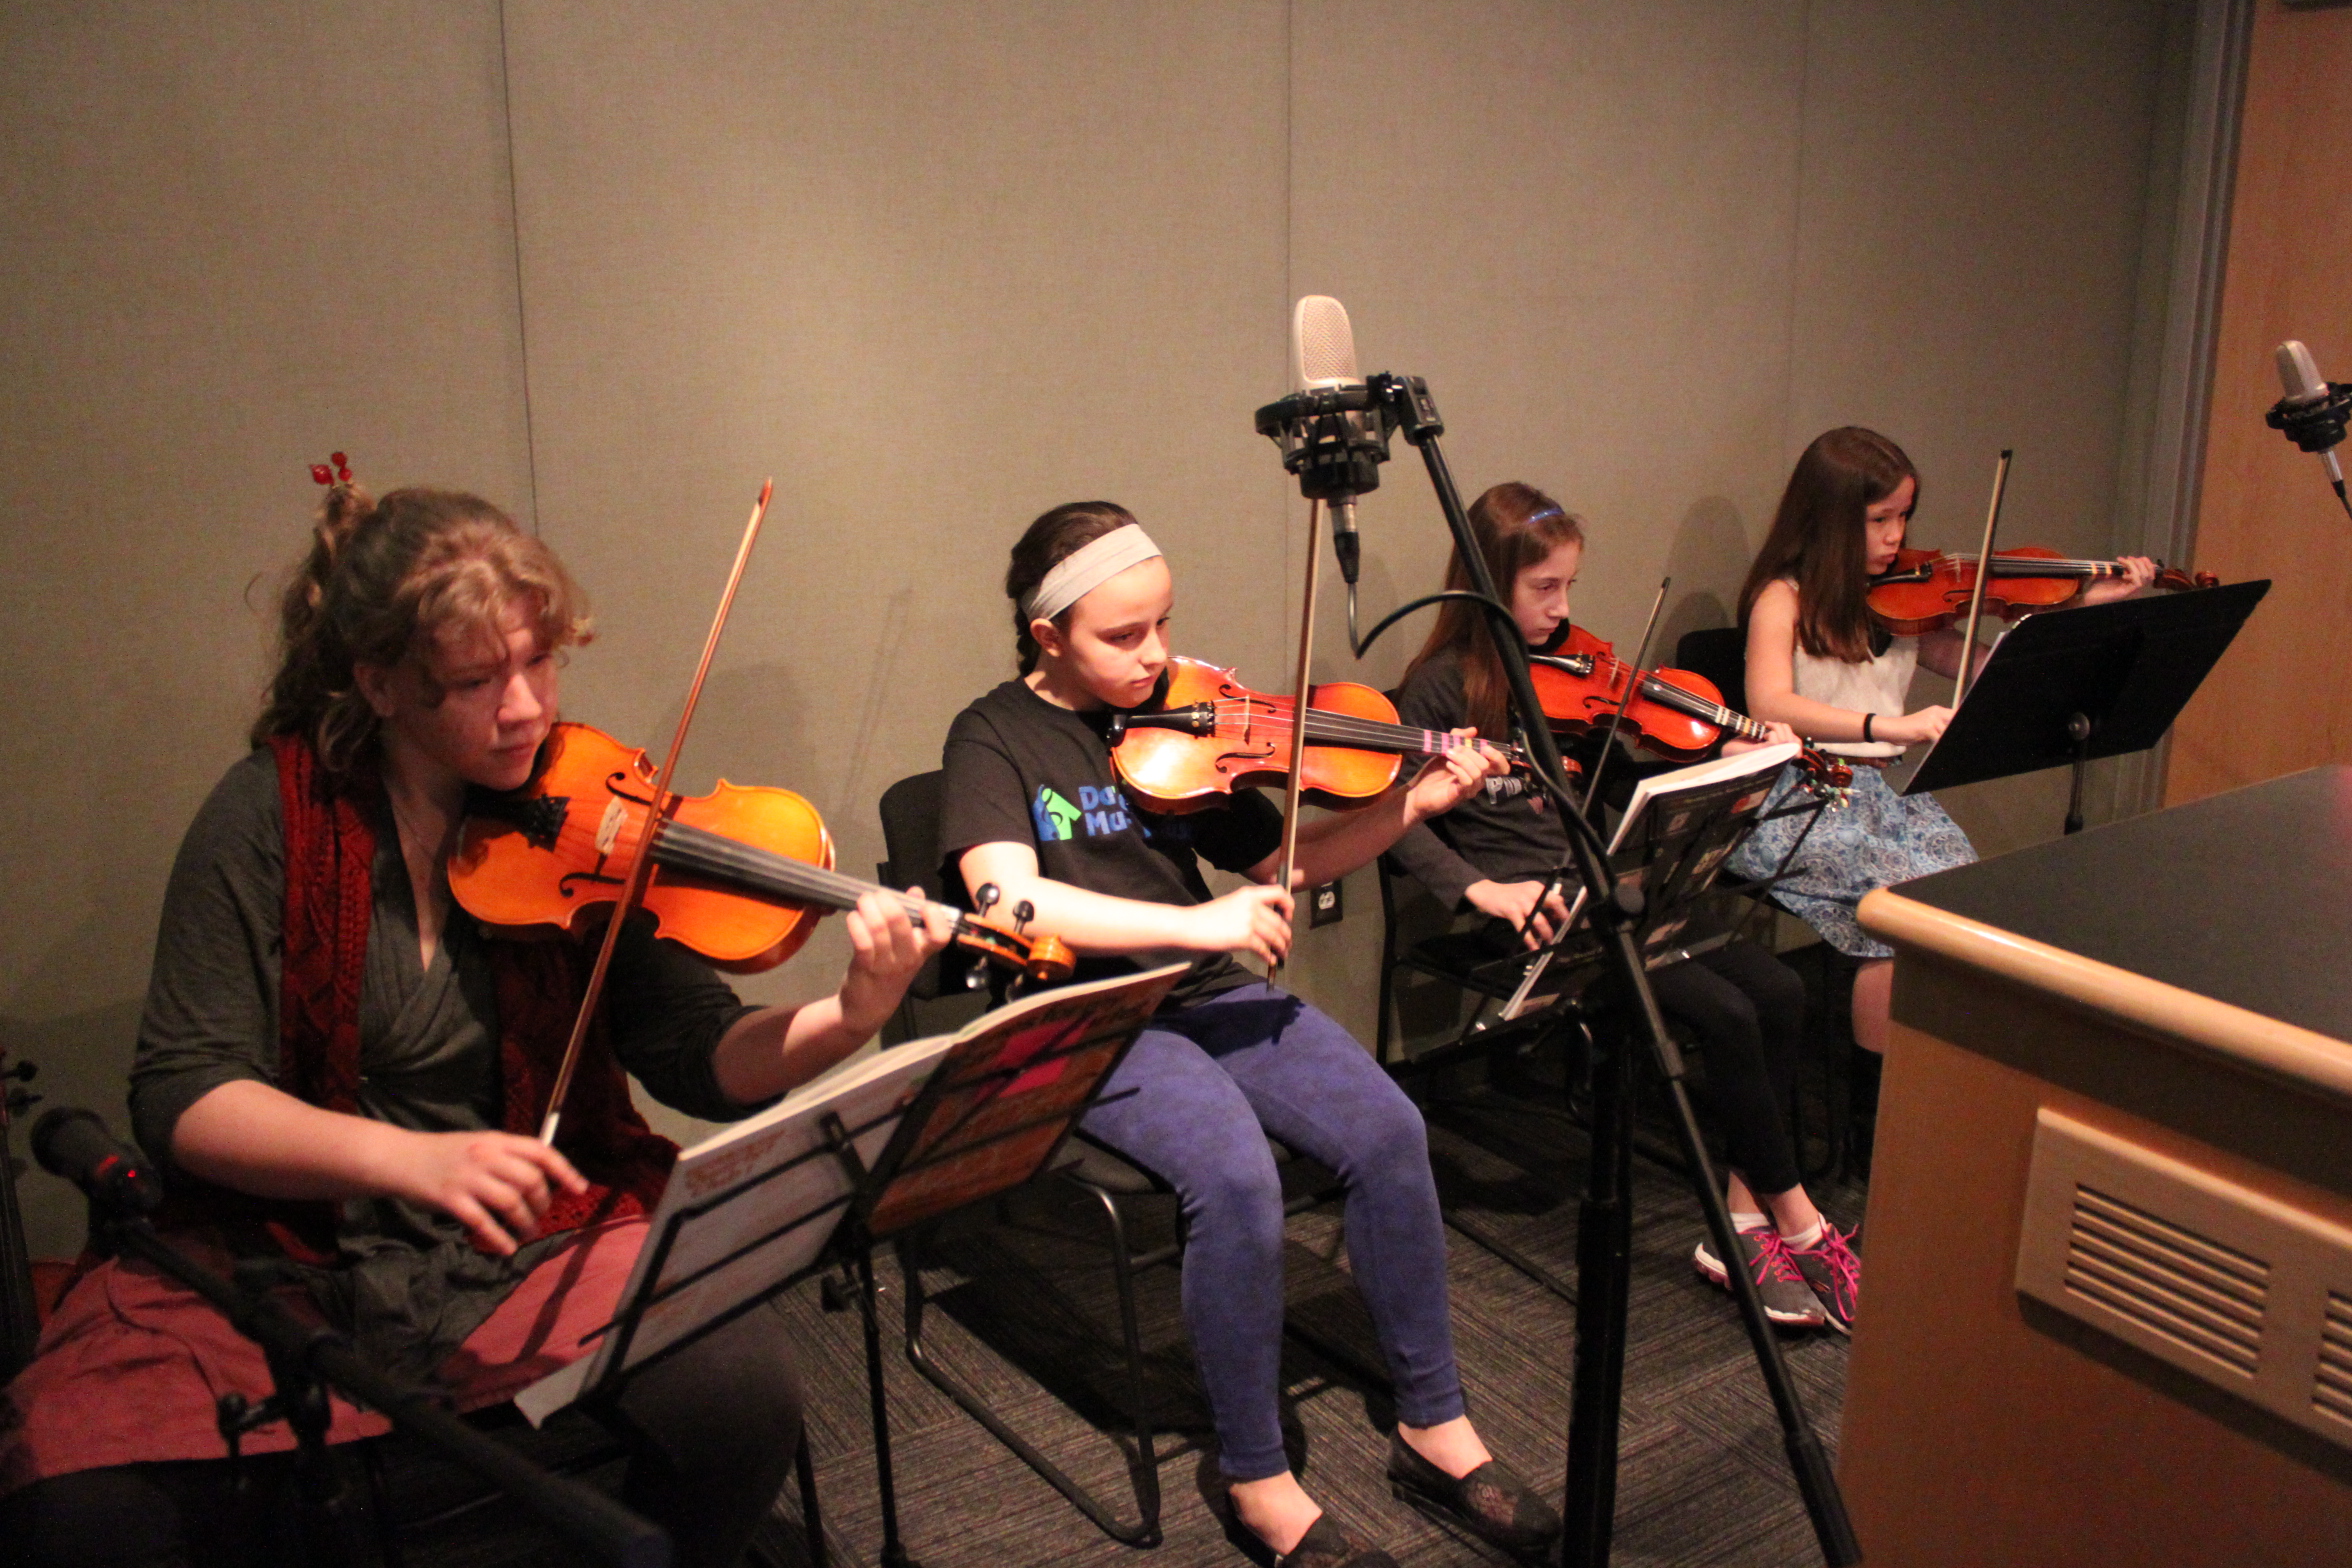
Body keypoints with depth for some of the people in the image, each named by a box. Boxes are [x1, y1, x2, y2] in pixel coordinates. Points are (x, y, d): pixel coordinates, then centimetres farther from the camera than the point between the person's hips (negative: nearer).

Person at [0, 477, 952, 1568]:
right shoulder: (273, 813, -7)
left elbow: (698, 1060, -8)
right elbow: (181, 1097, -10)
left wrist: (847, 1021, -30)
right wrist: (406, 1157, -27)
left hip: (542, 1233, 1)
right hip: (287, 1248, 0)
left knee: (740, 1391, -25)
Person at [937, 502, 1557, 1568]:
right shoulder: (995, 737, -5)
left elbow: (1279, 861, 13)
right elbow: (1008, 897, -22)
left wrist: (1409, 805, -2)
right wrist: (1196, 924, -27)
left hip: (1202, 996, 5)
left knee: (1386, 1128, -17)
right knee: (1235, 1173, -31)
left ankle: (1434, 1425, 1)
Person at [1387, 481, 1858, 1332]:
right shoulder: (1443, 685, -6)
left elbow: (1625, 773, 16)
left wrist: (1724, 757, 2)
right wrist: (1483, 890, -23)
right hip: (1524, 908, -7)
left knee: (1778, 989, -13)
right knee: (1726, 1013, -21)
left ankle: (1745, 1216, -5)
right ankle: (1801, 1227, -4)